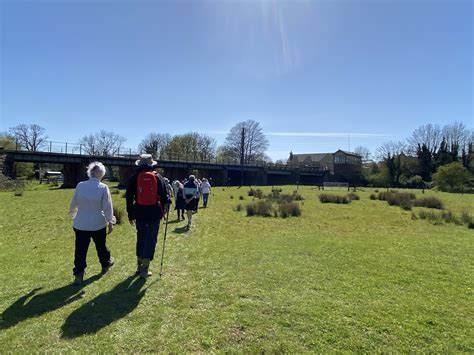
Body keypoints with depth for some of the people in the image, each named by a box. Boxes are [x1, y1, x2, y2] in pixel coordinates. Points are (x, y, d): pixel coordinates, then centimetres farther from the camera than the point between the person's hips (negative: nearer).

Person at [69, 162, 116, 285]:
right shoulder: (103, 187, -13)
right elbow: (107, 207, -10)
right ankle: (106, 263, 38)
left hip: (81, 224, 2)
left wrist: (72, 213, 29)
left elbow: (73, 203, 9)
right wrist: (110, 222, 0)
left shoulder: (80, 185, -5)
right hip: (98, 224, -1)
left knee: (80, 249, 7)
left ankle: (78, 274, 9)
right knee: (101, 246, 19)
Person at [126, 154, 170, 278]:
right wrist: (163, 209, 15)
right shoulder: (158, 177, -1)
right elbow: (164, 195, -1)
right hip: (154, 213, -2)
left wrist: (130, 215, 10)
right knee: (151, 239, 4)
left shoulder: (134, 177, 1)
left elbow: (129, 197, 3)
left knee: (141, 238, 17)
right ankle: (144, 269, 4)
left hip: (140, 213, 2)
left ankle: (139, 266, 27)